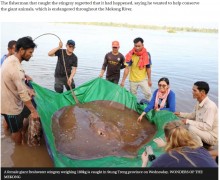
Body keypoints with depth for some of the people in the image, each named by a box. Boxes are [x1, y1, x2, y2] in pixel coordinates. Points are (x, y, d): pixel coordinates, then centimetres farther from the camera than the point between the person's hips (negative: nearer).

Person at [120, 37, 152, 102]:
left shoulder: (147, 54, -10)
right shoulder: (130, 55, -15)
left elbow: (148, 68, -2)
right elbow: (127, 68, -17)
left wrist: (149, 79, -1)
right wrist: (123, 81, -21)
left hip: (143, 79, 0)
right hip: (133, 80, 0)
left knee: (148, 93, -7)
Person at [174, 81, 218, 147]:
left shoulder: (210, 106, -27)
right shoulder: (199, 103, -1)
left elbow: (207, 126, -32)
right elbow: (193, 115, 16)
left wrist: (188, 121, -29)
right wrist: (180, 114, 5)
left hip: (213, 136, -9)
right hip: (205, 131, 9)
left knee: (191, 127, -30)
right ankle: (204, 144, 19)